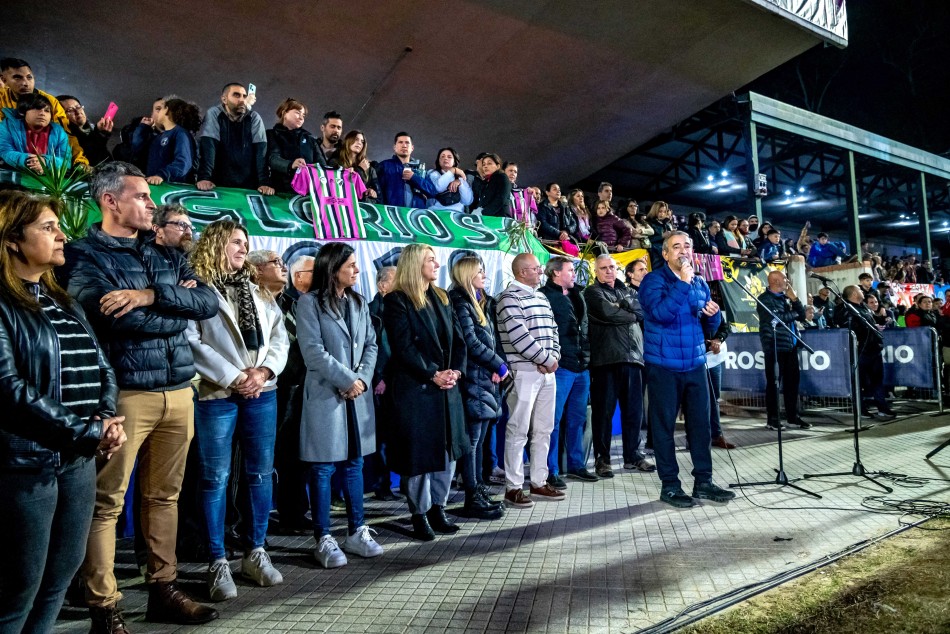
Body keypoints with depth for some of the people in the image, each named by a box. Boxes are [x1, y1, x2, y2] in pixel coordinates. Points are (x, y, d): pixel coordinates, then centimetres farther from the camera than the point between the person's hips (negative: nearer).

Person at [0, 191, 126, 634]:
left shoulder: (64, 302, 14)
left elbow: (102, 368, 11)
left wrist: (106, 420, -6)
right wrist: (87, 432, -17)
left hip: (80, 460, 7)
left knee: (59, 582, 17)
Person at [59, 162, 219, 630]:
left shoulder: (166, 255, 15)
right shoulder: (83, 255, -2)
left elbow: (209, 303, 1)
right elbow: (115, 317, -19)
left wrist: (151, 296, -13)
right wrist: (177, 304, -4)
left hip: (179, 391, 6)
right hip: (124, 393, -5)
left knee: (165, 495, 14)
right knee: (106, 501, 3)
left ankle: (163, 591, 27)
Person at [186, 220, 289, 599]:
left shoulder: (260, 292, 15)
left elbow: (279, 337, 10)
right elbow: (191, 342, -12)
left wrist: (264, 372, -8)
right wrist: (233, 377, -14)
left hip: (262, 393, 5)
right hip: (216, 394, -5)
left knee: (260, 474, 10)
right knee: (215, 478, 2)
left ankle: (255, 552, 24)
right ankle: (218, 563, 15)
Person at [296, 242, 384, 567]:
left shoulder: (359, 302, 13)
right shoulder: (310, 302, -5)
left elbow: (371, 345, 9)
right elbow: (312, 351, -13)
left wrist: (363, 378, -8)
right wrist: (347, 380, -14)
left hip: (359, 394, 6)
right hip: (325, 394, -6)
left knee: (355, 464, 12)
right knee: (323, 468, 1)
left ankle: (356, 532, 23)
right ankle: (324, 540, 12)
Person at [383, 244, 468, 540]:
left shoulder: (441, 299, 15)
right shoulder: (397, 301, -7)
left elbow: (457, 339, 11)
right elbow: (404, 346, -14)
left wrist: (455, 370, -5)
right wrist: (433, 374, -16)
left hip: (447, 387, 7)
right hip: (414, 388, -7)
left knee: (448, 449, 11)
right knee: (419, 452, 2)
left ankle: (437, 508, 26)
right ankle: (420, 514, 18)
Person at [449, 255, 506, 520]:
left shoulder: (483, 302, 18)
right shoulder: (461, 304, -8)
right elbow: (471, 343, -15)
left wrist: (496, 366, 1)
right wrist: (499, 365, -8)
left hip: (486, 378, 8)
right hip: (472, 379, -8)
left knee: (479, 438, 13)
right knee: (472, 439, -3)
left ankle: (479, 490, 22)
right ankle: (473, 498, 5)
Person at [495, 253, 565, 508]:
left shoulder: (542, 297, 18)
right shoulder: (509, 297, -8)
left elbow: (553, 329, 17)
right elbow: (519, 336, -16)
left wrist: (554, 357, -1)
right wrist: (546, 360, -11)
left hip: (547, 371, 8)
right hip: (524, 372, -8)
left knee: (543, 429, 12)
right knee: (519, 430, -4)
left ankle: (539, 482, 22)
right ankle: (513, 487, 5)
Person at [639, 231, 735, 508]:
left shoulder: (700, 283, 12)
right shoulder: (653, 280, -6)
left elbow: (710, 327, 17)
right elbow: (660, 313, -24)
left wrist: (714, 314, -4)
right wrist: (683, 283, -23)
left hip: (695, 364, 6)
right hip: (663, 366, -5)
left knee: (700, 422, 9)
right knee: (664, 425, 2)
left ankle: (703, 481, 21)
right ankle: (669, 485, 13)